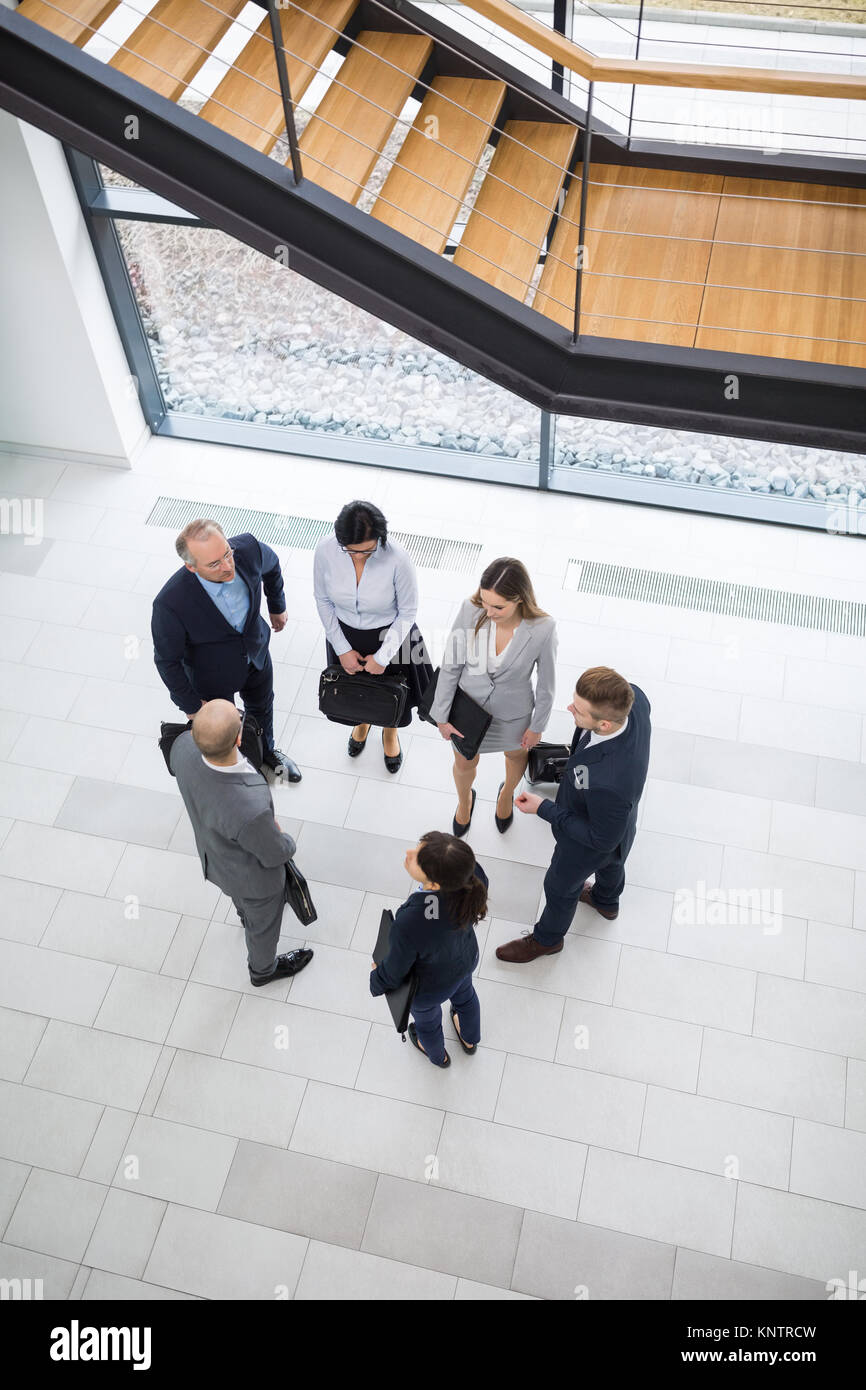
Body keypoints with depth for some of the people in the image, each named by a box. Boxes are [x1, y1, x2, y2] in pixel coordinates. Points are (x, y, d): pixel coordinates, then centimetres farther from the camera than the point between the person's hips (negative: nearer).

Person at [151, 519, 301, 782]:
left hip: (256, 653, 4)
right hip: (212, 676, -4)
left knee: (262, 706, 33)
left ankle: (266, 750, 66)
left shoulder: (247, 548, -33)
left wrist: (277, 606, 11)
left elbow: (271, 566, -5)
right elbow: (167, 660, -24)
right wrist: (191, 705, -13)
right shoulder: (170, 602, -42)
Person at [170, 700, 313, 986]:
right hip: (254, 876, -5)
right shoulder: (250, 810, -49)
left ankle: (245, 914, 74)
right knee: (263, 921, 30)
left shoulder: (183, 747, -35)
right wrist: (287, 843, -3)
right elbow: (274, 854, -25)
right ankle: (263, 968, 61)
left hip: (213, 854, 5)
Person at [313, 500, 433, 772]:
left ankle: (390, 733, 60)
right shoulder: (326, 550, -27)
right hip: (345, 634, 2)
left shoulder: (397, 559, -34)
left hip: (389, 635, -2)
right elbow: (323, 600, -9)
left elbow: (407, 612, -19)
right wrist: (342, 649, -8)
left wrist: (383, 657, -17)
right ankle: (362, 723, 66)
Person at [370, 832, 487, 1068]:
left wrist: (376, 979, -3)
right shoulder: (473, 876, -38)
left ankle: (438, 1056, 68)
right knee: (464, 995, 39)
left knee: (426, 1020, 34)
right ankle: (470, 1039, 72)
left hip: (429, 987, -4)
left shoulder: (409, 925, -48)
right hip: (466, 959, 4)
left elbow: (394, 973, -26)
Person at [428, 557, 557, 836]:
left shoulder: (542, 629, -33)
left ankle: (507, 792, 68)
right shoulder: (470, 611, -29)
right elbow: (450, 666, -15)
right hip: (469, 706, 1)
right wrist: (442, 716, -7)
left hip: (513, 713, 0)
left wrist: (537, 727, -3)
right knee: (464, 764, 27)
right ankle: (465, 799, 63)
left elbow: (546, 683, -15)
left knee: (516, 756, 32)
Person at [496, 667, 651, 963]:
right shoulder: (634, 698, -33)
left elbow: (602, 838, -30)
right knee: (611, 862, 38)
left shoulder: (607, 782, -51)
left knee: (561, 886, 26)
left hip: (591, 842, -6)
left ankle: (547, 938, 59)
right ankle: (607, 901, 73)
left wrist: (544, 809, -24)